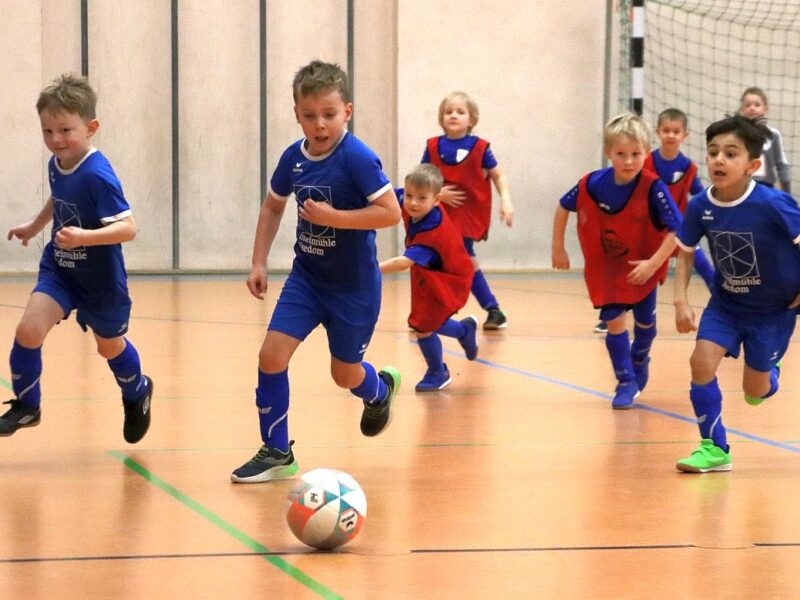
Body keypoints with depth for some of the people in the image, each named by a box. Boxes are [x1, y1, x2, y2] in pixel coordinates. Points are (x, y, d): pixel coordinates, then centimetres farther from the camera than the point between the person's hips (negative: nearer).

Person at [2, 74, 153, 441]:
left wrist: (83, 237, -47)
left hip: (99, 279, -5)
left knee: (110, 346, 18)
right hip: (58, 269, 5)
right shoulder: (56, 164, -7)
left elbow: (128, 228, -35)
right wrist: (34, 226, 29)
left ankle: (137, 394, 50)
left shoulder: (97, 175, -30)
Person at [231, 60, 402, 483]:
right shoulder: (294, 157, -3)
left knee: (345, 374, 10)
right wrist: (259, 262, 10)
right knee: (271, 355, -10)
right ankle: (276, 453, 3)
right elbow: (273, 204, 15)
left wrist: (332, 217, -29)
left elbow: (391, 212, -26)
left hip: (354, 285, -5)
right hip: (306, 277, 5)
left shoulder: (357, 158, -21)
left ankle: (380, 389, 48)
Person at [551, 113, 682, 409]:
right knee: (614, 320, -7)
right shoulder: (592, 184, -19)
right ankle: (626, 382, 8)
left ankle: (640, 360, 45)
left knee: (644, 320, 14)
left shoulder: (653, 188, -27)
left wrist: (653, 263, -29)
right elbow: (563, 207, 0)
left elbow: (677, 229, -24)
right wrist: (558, 248, 4)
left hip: (643, 268, -1)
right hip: (605, 267, 1)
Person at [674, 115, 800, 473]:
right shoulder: (700, 207, -15)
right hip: (726, 302, 3)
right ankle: (714, 448, -1)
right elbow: (686, 252, 2)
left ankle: (769, 372, 44)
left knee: (755, 392, 5)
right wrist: (681, 301, -8)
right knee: (702, 360, -17)